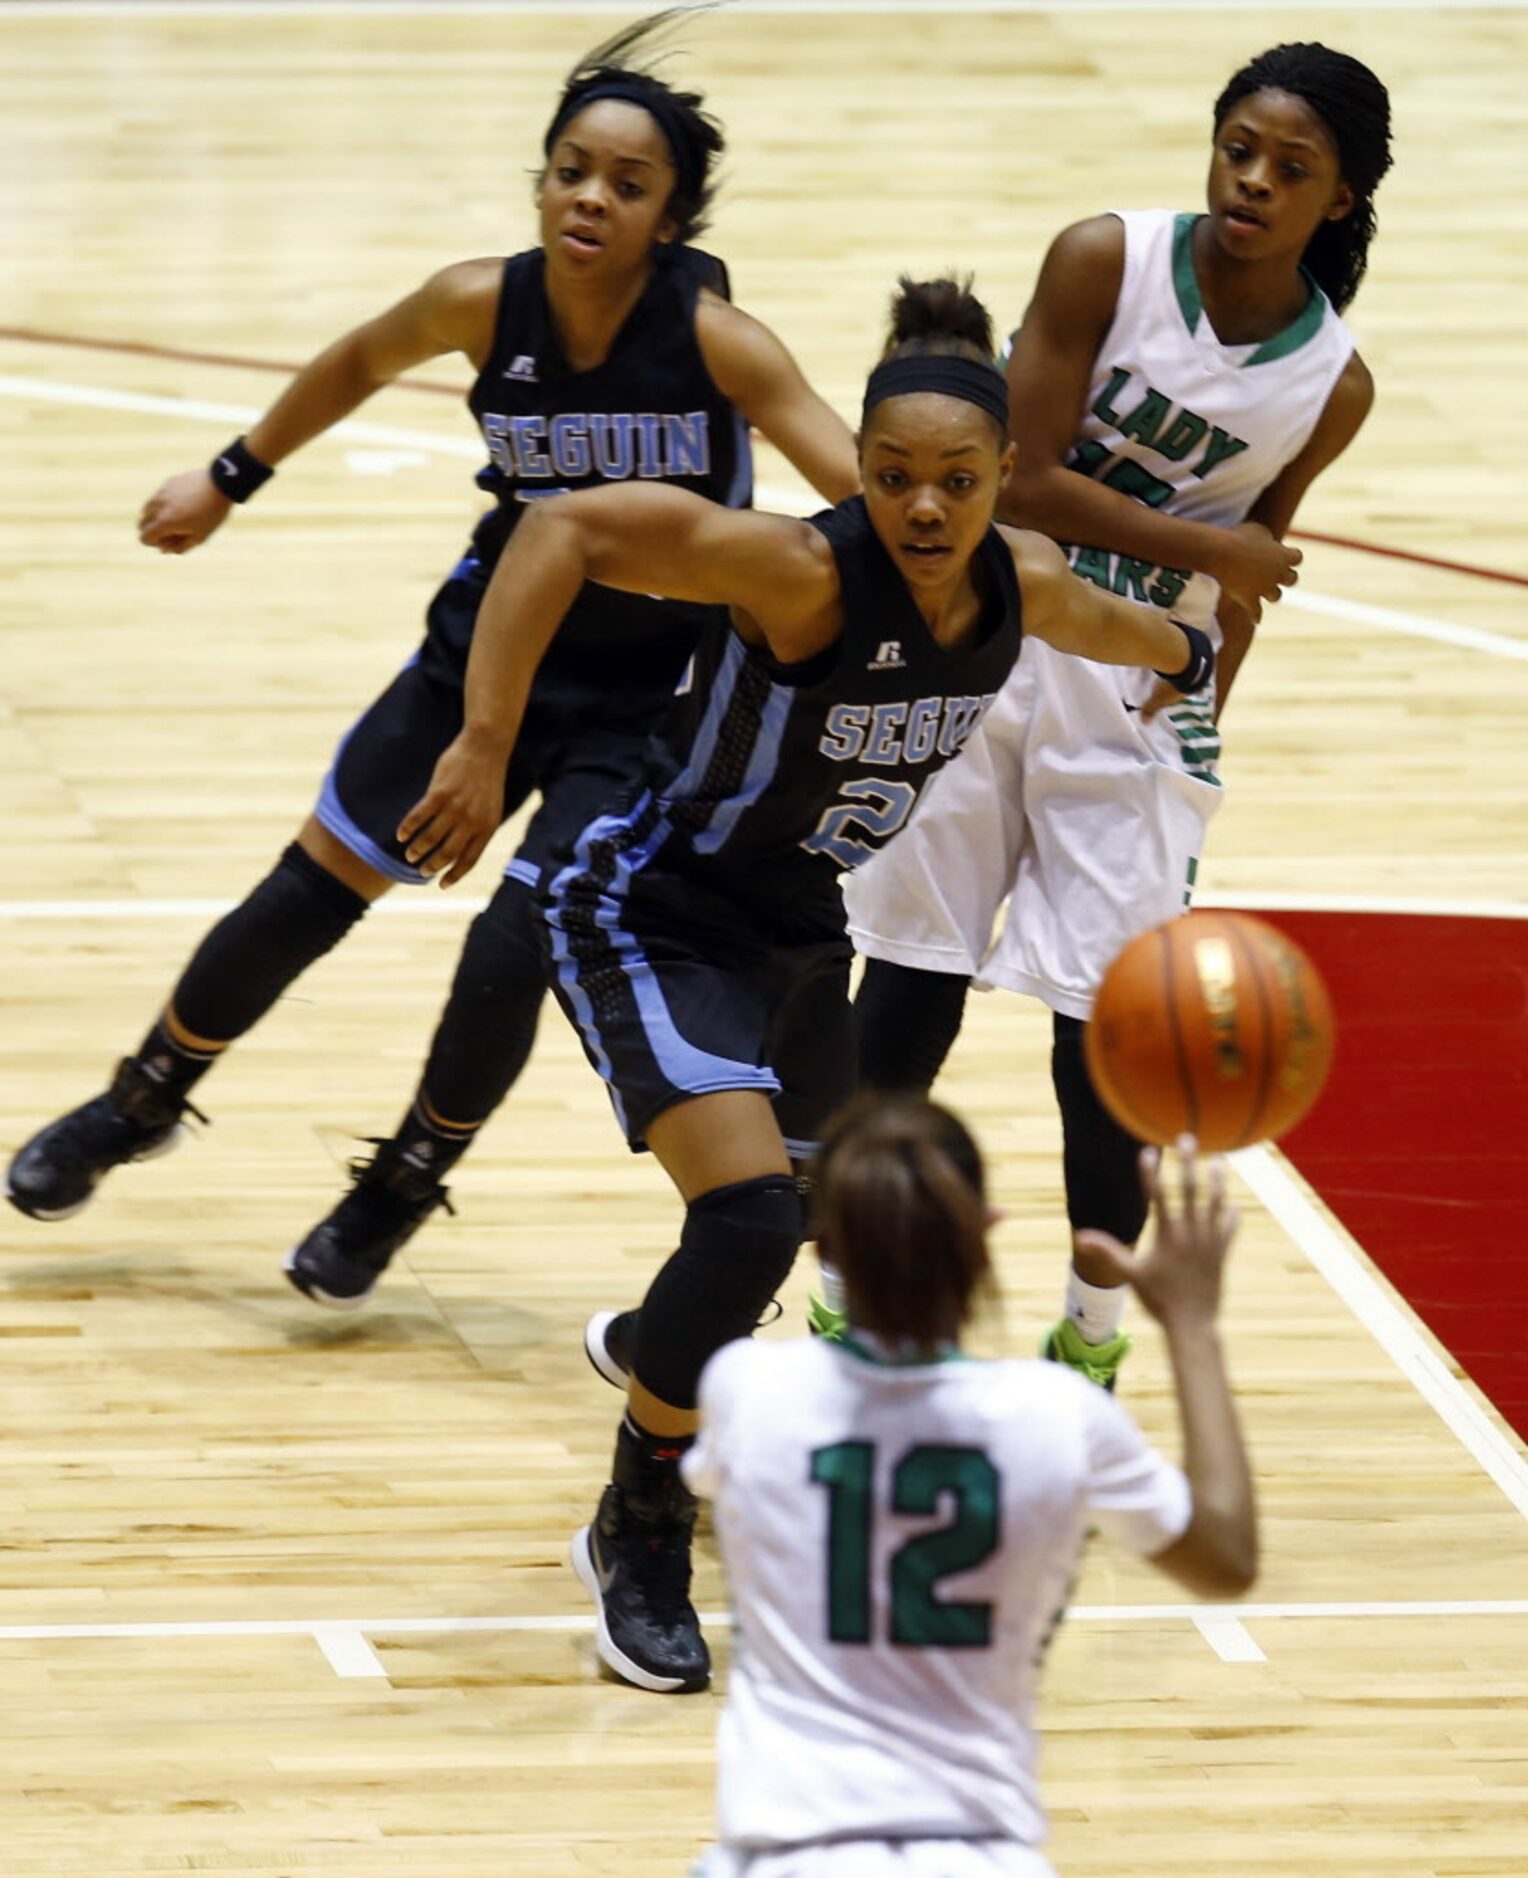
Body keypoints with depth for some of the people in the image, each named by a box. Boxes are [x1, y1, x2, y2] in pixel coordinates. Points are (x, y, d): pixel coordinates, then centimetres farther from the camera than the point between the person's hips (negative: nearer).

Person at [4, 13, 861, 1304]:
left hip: (643, 708, -3)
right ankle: (142, 1106, 35)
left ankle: (401, 1191, 17)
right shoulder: (485, 306, -15)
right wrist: (231, 480, 16)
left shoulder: (715, 339, -25)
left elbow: (865, 498, -29)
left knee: (512, 955, -13)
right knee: (299, 905, 8)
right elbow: (363, 362, 8)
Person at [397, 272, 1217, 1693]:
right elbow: (562, 529, -35)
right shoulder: (802, 573, -32)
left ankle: (655, 1346, 63)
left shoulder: (1020, 586, -11)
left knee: (809, 1210, 27)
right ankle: (638, 1534, -6)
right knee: (751, 1212, -26)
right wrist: (484, 748, -40)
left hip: (798, 934, 8)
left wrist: (1184, 655, 36)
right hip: (653, 920, -8)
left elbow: (1092, 619, 15)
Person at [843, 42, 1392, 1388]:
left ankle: (1095, 1336, 15)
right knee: (909, 980, 6)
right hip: (991, 652, 0)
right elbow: (1028, 481, -15)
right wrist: (1213, 549, -14)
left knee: (1107, 1024, -2)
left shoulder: (1333, 386, -6)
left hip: (1145, 697, 1)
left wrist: (1198, 731, 4)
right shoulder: (1107, 262, -12)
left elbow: (1246, 573, 6)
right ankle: (848, 1298, 21)